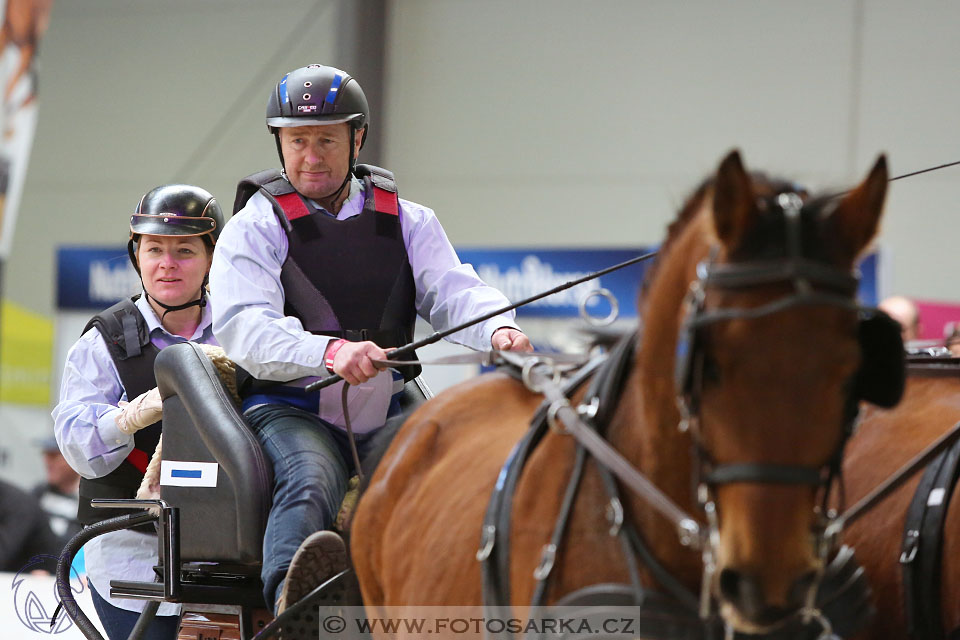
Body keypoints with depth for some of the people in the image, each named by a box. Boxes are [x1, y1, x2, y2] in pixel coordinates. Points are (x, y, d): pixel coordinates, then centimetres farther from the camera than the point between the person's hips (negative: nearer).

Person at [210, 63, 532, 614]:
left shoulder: (407, 222, 17)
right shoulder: (256, 227, 4)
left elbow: (454, 289, 3)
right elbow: (241, 327, -12)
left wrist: (499, 328, -24)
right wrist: (330, 350, -33)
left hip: (388, 414, 6)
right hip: (290, 410, -6)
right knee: (310, 484, -36)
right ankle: (292, 601, -62)